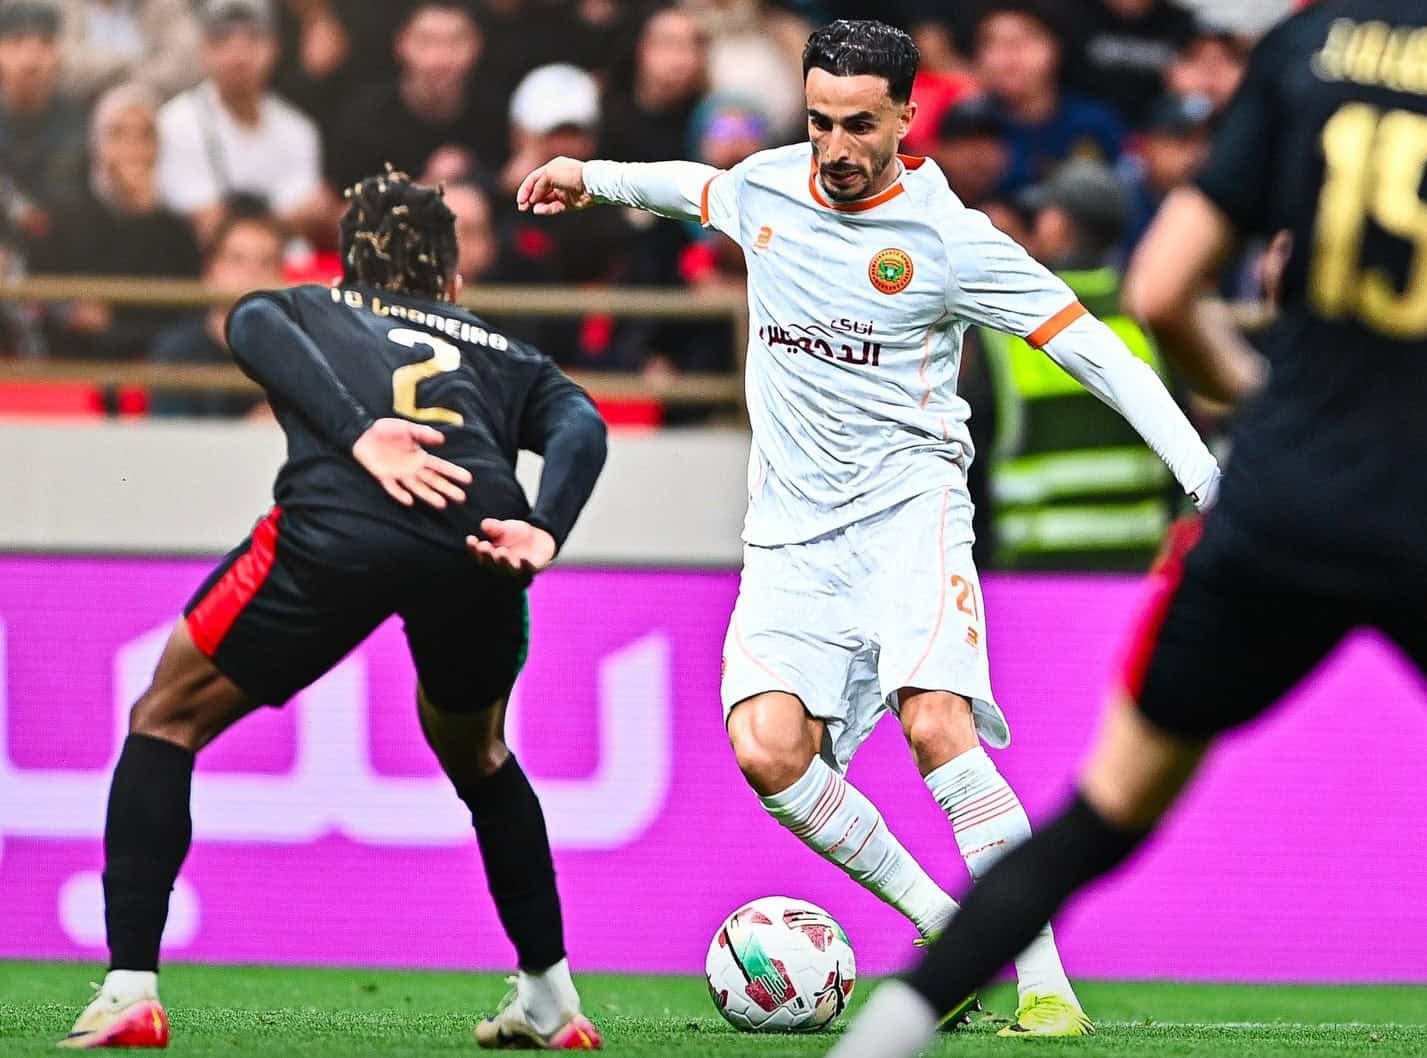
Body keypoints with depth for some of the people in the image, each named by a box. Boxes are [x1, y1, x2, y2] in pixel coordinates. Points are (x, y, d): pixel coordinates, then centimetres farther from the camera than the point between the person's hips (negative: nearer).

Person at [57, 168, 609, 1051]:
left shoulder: (305, 310, 34)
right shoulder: (504, 352, 37)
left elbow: (255, 326, 7)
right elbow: (579, 426, 14)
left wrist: (358, 433, -6)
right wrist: (544, 531, -3)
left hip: (336, 527, -3)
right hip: (477, 544, 3)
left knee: (166, 722, 17)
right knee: (474, 751, 34)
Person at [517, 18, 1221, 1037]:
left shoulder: (947, 240, -9)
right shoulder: (767, 188, 7)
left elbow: (1092, 348, -9)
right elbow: (700, 187, 34)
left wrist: (1209, 484, -15)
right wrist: (597, 177, 43)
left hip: (906, 503, -5)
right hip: (792, 532, 5)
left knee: (937, 725, -27)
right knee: (768, 749, -18)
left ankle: (1046, 988, -23)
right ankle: (945, 931, -2)